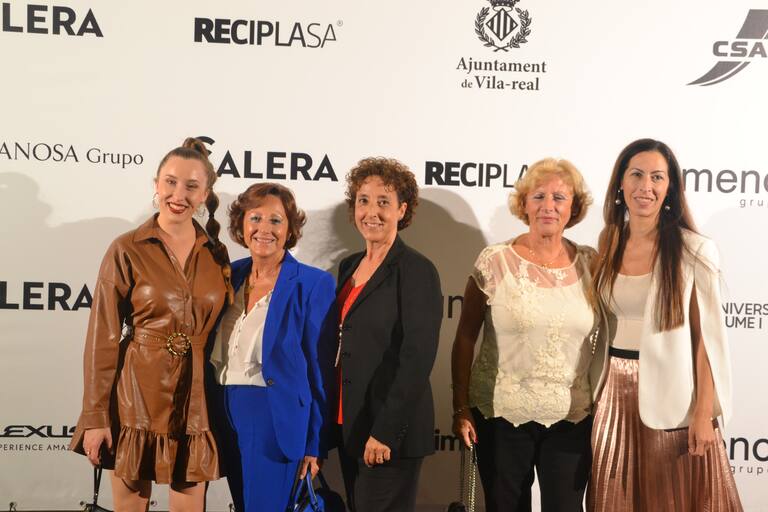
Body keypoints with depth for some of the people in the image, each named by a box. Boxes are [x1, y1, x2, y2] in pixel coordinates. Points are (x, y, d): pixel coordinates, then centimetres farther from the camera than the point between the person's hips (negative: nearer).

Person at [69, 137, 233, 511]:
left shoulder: (216, 254, 5)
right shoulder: (127, 250, -6)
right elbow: (102, 338, -6)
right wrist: (95, 416, -8)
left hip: (195, 401, 3)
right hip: (136, 399, -2)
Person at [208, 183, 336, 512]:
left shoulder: (314, 284, -12)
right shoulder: (231, 275, 4)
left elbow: (321, 371, -10)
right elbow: (214, 354, 12)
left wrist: (315, 445, -10)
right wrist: (213, 419, 9)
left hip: (278, 424, -6)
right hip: (227, 420, 6)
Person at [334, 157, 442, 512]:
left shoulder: (417, 270, -13)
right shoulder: (349, 266, 10)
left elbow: (418, 358, -18)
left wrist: (385, 432, -19)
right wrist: (340, 422, 12)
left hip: (391, 432, -7)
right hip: (347, 426, 7)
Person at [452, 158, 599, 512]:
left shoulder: (590, 263, -1)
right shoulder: (495, 261, -8)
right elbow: (465, 339, -4)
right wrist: (461, 409, -4)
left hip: (572, 416, 2)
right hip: (501, 413, -1)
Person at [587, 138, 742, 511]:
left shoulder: (694, 251, -10)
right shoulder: (608, 246, 4)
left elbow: (707, 335, -9)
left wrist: (704, 412, -12)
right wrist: (596, 392, 9)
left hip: (671, 394, -4)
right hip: (614, 392, 4)